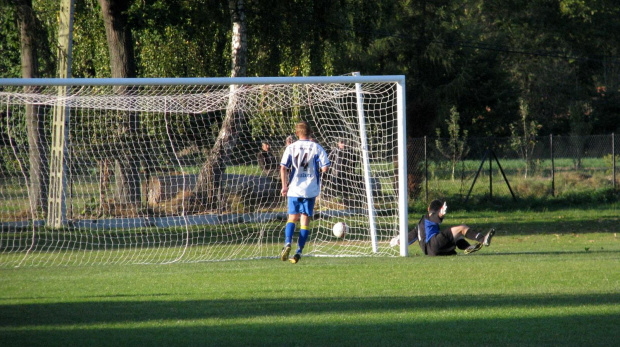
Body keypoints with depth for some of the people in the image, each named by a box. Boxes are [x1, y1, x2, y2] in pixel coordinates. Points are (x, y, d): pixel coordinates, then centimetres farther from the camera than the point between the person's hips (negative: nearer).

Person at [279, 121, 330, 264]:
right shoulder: (316, 148, -2)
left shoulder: (291, 148, 0)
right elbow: (324, 168, -8)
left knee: (292, 217, 12)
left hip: (294, 188, 0)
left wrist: (284, 186, -1)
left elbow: (283, 168, -6)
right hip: (310, 189, 0)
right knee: (305, 219, 6)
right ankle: (299, 252, -2)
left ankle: (287, 243, -13)